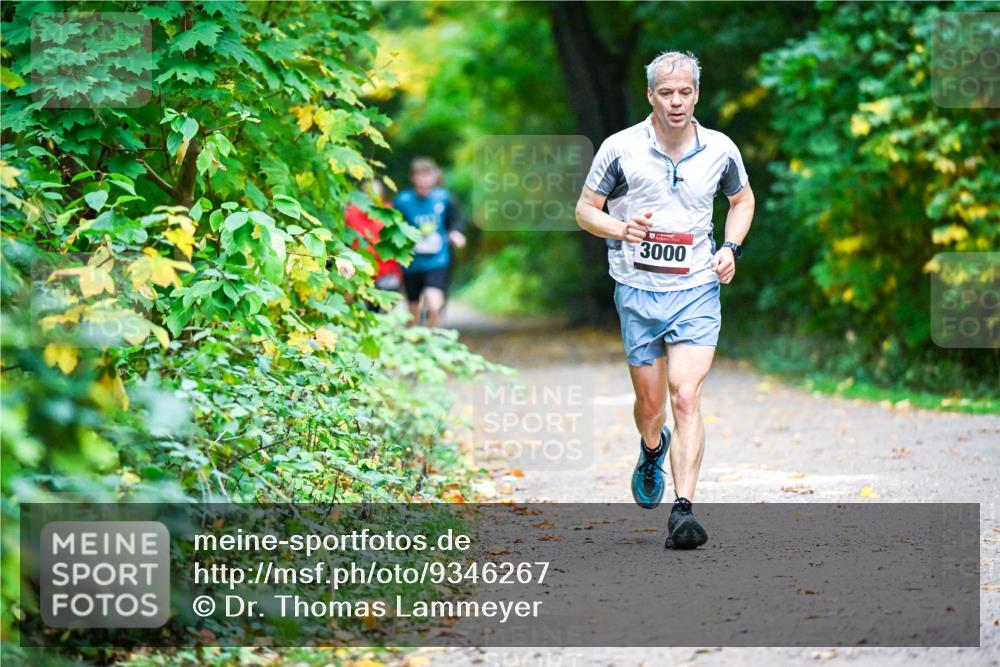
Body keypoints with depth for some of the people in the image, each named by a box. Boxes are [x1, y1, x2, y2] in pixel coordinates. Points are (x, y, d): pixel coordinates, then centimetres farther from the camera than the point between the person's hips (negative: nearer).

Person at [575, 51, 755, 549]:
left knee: (686, 398, -15)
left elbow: (742, 199, 19)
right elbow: (585, 209, 3)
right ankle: (652, 449, 46)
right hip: (637, 290, 0)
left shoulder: (720, 150, 0)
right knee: (650, 403, 9)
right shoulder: (620, 148, -6)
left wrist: (731, 248, 3)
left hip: (696, 289, 0)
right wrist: (621, 229, -18)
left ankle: (683, 510, -19)